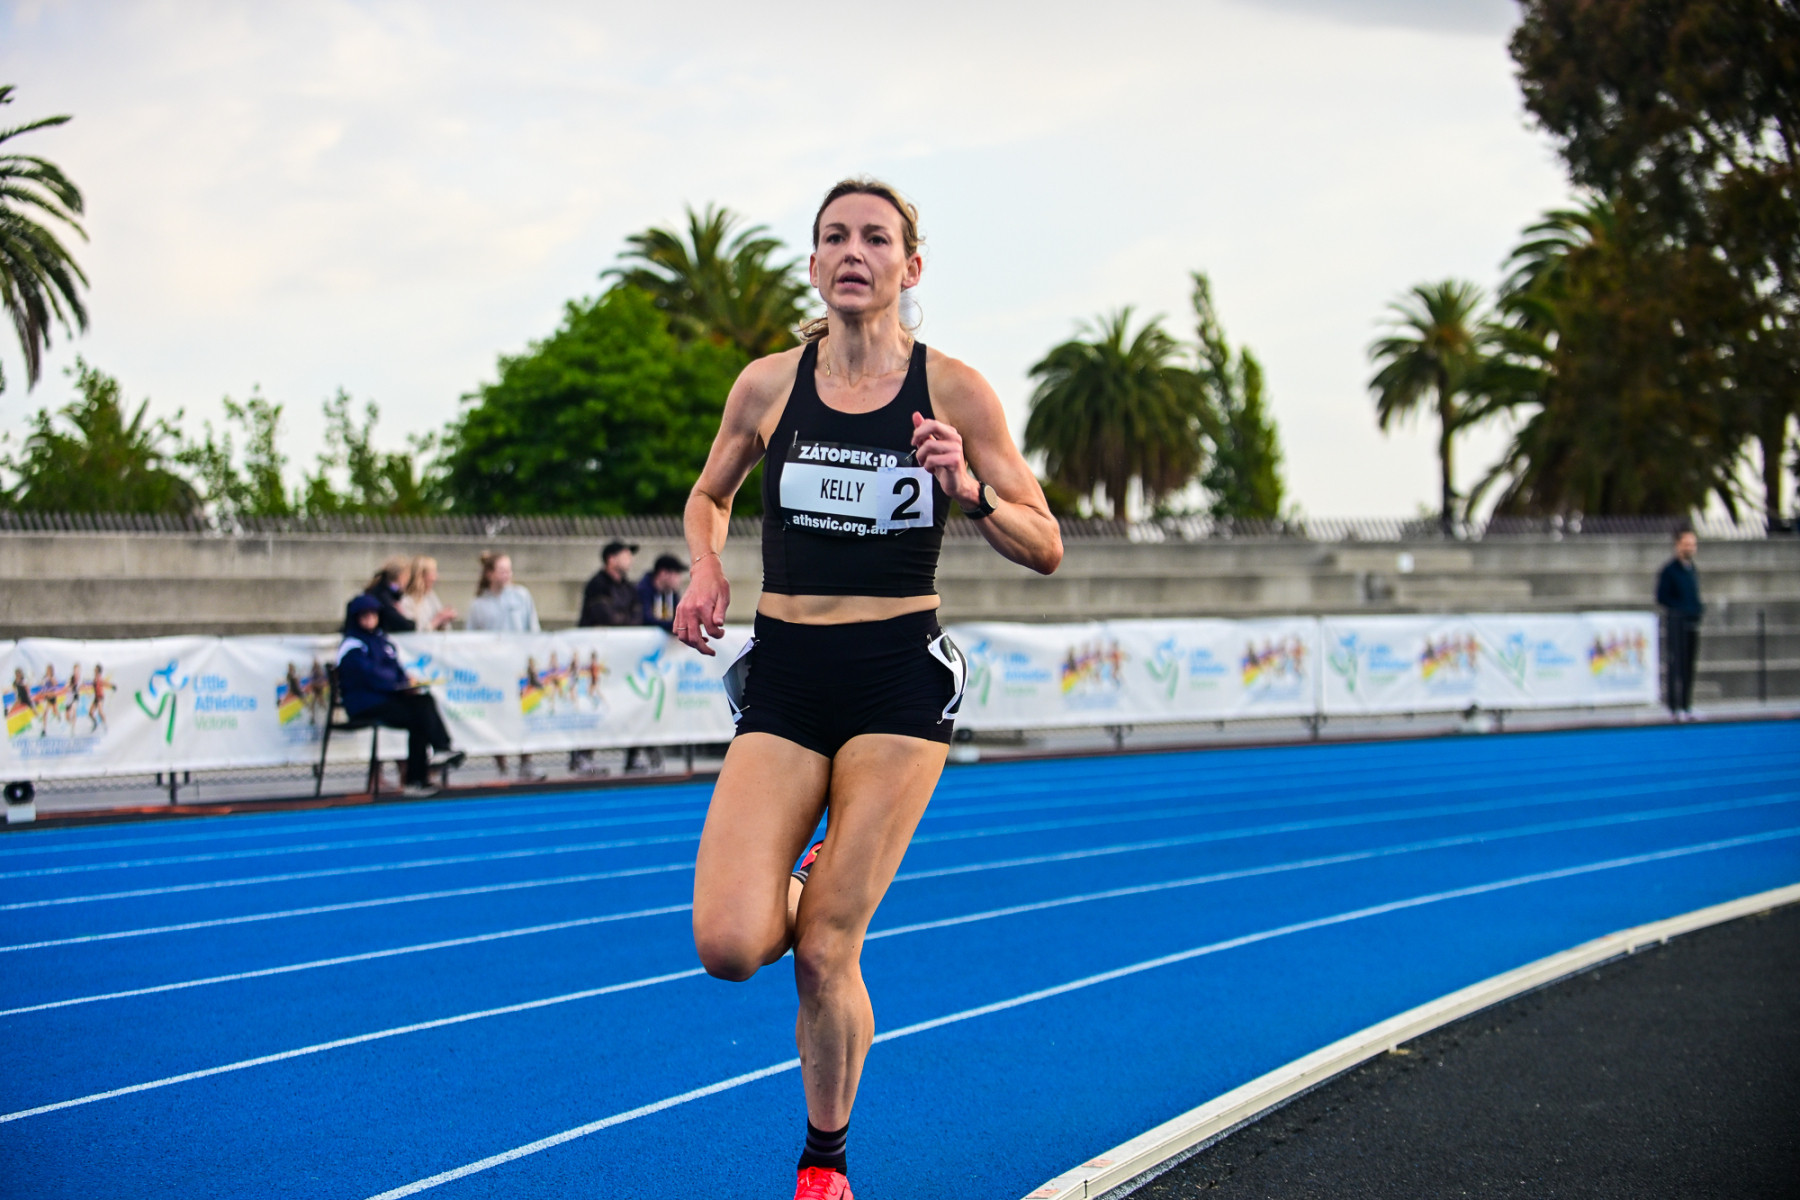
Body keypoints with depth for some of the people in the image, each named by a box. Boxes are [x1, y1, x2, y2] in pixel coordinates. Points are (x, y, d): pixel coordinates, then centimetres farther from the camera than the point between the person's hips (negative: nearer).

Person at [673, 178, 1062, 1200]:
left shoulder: (953, 389, -1)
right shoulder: (768, 385, 5)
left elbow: (1044, 547, 3)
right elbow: (710, 496, 23)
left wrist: (969, 491, -16)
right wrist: (707, 570, 2)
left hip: (899, 673, -2)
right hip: (785, 676, 2)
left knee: (824, 953, -6)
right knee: (729, 945, -13)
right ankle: (812, 886, 25)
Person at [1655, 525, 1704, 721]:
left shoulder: (1694, 570, 16)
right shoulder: (1669, 569, -5)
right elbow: (1661, 597, -9)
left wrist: (1699, 608, 5)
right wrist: (1683, 608, -15)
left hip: (1693, 622, 7)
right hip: (1676, 621, -7)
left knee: (1690, 665, 6)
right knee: (1676, 664, -8)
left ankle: (1686, 706, 10)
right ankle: (1675, 707, -8)